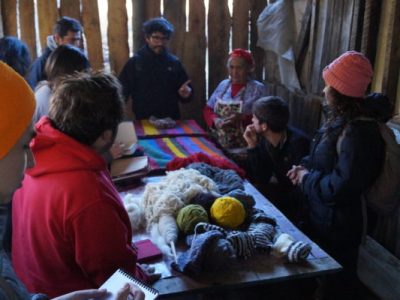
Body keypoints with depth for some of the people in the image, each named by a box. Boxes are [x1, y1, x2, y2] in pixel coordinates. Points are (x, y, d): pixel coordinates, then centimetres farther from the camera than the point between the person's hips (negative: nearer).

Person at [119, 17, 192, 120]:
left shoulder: (174, 62, 4)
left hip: (170, 120, 2)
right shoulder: (135, 62, -1)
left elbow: (185, 88, 11)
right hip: (144, 121, -2)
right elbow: (122, 90, -3)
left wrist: (185, 93, -11)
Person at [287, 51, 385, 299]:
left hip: (337, 226, -9)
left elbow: (341, 187, -32)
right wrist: (305, 167, -1)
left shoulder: (357, 133, -29)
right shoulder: (342, 120, 3)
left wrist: (307, 178, -18)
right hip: (323, 217, 10)